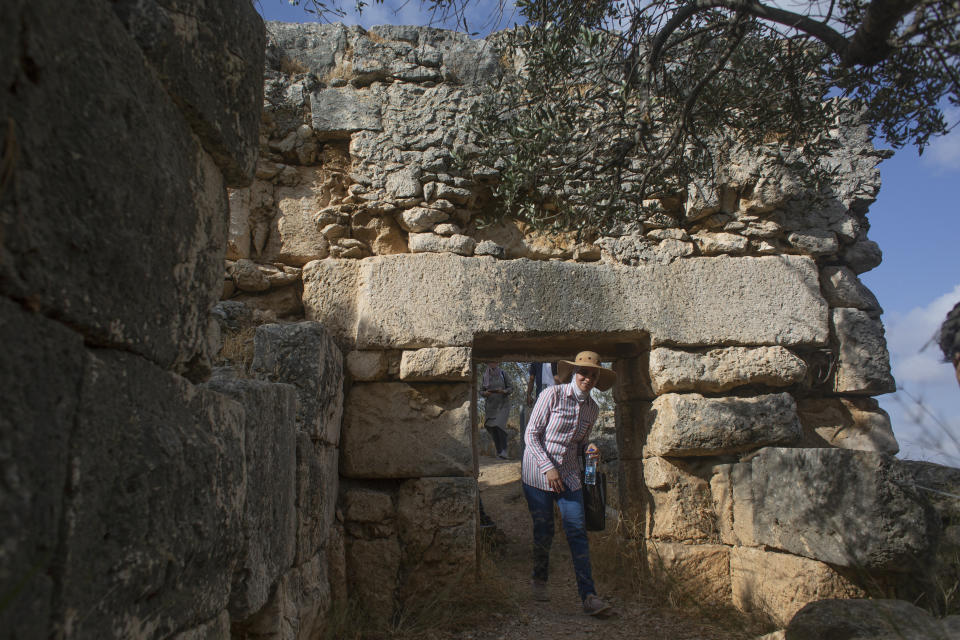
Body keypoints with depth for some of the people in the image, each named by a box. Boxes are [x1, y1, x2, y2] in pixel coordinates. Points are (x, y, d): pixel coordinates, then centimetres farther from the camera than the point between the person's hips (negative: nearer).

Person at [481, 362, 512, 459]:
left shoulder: (502, 374, -1)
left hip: (502, 404, -3)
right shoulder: (485, 375, 4)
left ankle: (504, 451, -11)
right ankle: (498, 451, 13)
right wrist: (485, 393, -14)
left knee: (500, 425, -17)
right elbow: (481, 390, 8)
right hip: (490, 405, 3)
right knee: (491, 427, 0)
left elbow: (509, 388, 4)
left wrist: (504, 391, -17)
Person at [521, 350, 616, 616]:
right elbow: (531, 434, -12)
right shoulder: (552, 395, -12)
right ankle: (539, 580, 29)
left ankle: (588, 595, 0)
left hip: (569, 475, 4)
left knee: (577, 531, -5)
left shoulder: (592, 409, 5)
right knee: (543, 530, 5)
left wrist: (588, 449, -6)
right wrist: (549, 467, -17)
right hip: (537, 471, -4)